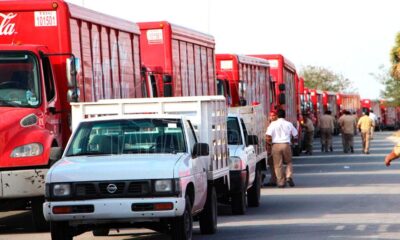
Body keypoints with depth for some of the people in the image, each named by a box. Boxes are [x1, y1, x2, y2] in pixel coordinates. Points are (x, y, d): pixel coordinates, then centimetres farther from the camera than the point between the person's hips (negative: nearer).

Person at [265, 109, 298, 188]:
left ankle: (281, 182, 3)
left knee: (278, 164, 4)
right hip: (286, 144, 1)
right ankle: (289, 176, -5)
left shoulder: (273, 124, 0)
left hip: (276, 145, -1)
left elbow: (268, 136, -8)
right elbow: (295, 135, 14)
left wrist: (269, 144, 9)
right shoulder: (289, 124, 5)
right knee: (288, 162, 16)